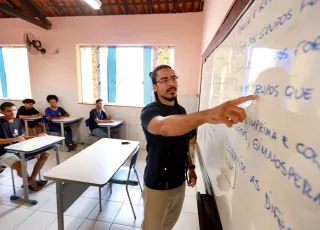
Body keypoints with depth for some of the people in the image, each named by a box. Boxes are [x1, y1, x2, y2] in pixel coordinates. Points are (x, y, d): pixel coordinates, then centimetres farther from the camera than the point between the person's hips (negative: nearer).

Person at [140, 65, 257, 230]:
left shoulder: (181, 110, 2)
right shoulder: (149, 111, -21)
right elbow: (165, 127, -46)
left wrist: (190, 167, 10)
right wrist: (208, 115, -60)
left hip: (179, 182, 6)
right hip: (157, 185, -6)